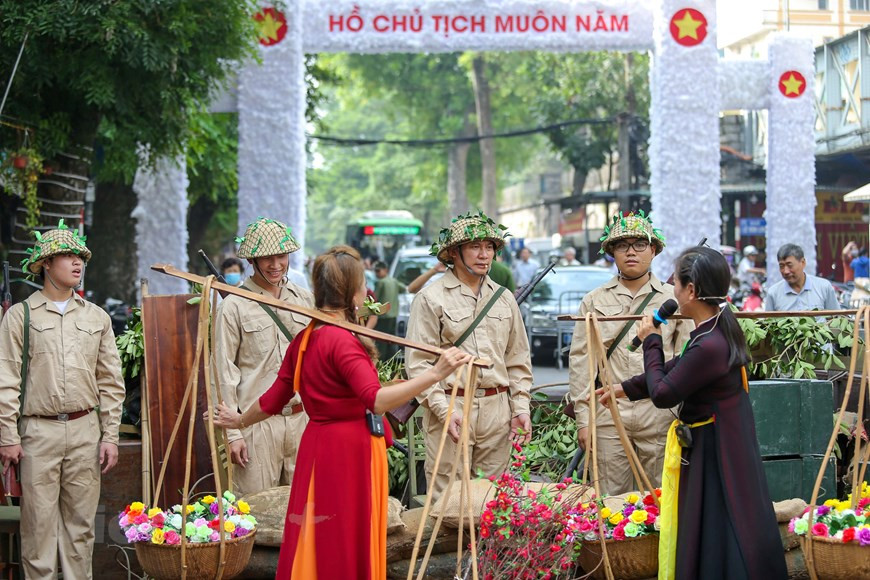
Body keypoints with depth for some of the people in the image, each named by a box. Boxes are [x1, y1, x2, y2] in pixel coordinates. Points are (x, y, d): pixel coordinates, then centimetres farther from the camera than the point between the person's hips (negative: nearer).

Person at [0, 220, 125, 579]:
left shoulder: (97, 317, 11)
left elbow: (111, 383, 12)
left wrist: (110, 436, 5)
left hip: (85, 430, 3)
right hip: (38, 430, -3)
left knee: (81, 523, 6)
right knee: (39, 524, -2)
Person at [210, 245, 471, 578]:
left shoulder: (304, 339, 8)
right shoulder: (343, 340, -18)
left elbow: (274, 399, 16)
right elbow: (376, 400, -30)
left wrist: (239, 421, 36)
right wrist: (434, 374, -37)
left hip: (317, 448, 9)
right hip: (349, 451, -9)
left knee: (315, 546, 12)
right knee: (346, 552, -1)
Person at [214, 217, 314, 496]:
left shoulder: (305, 299, 11)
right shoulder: (234, 306, -2)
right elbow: (225, 372, -3)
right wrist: (233, 433, -7)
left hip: (302, 417, 4)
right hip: (258, 421, -4)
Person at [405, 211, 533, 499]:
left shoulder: (504, 299, 15)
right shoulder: (430, 298, -1)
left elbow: (518, 360, 19)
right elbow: (418, 363, -6)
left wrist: (521, 408, 9)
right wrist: (445, 411, -15)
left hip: (497, 409, 5)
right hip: (450, 407, -4)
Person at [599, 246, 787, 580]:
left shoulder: (709, 346, -29)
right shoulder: (720, 327, 1)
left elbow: (663, 393, -19)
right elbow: (677, 369, 17)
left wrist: (652, 341, -5)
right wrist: (626, 389, 26)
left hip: (711, 452, -9)